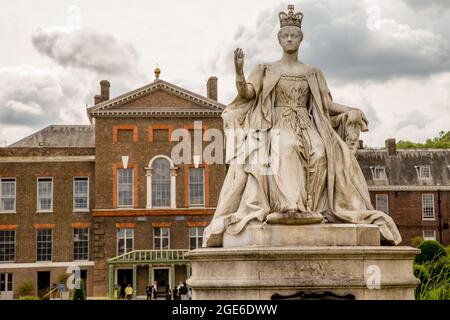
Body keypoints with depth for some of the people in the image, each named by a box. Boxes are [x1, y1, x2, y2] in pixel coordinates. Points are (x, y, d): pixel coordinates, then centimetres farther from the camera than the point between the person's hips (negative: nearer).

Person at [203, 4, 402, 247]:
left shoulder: (312, 73, 19)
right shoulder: (266, 70, 13)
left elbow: (327, 104, 16)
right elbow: (246, 93, 0)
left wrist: (351, 111, -1)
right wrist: (239, 71, -19)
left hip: (307, 126, 2)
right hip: (277, 126, -2)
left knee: (321, 152, -33)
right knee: (286, 149, -39)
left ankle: (314, 208, -33)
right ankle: (290, 206, -49)